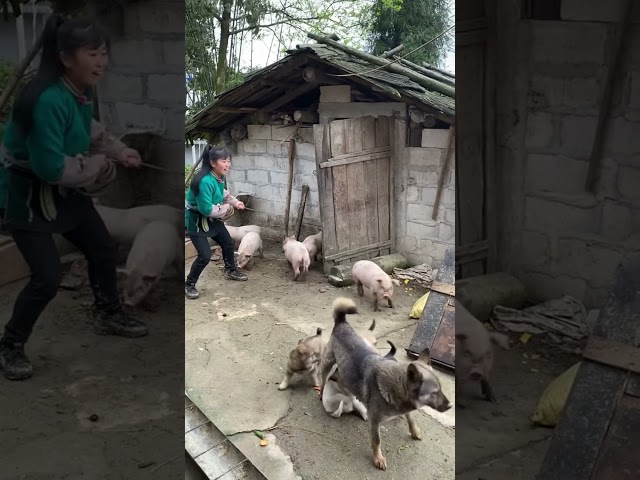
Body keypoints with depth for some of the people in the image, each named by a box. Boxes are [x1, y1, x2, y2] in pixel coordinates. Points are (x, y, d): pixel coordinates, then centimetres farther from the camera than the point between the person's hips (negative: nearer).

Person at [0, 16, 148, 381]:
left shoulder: (83, 91, -5)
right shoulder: (48, 100, -32)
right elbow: (51, 167, -32)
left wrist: (118, 151, 2)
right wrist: (99, 165, -18)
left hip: (63, 189, 9)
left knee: (103, 249, 16)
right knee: (48, 277, -11)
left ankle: (109, 315, 41)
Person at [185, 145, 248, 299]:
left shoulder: (219, 177, -5)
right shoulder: (205, 181, -34)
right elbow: (206, 209, -33)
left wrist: (234, 202, 1)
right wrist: (227, 209, -18)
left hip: (212, 219, 9)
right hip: (196, 221, -9)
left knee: (228, 243, 21)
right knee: (205, 255, -14)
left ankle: (230, 271, 46)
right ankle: (189, 284, 8)